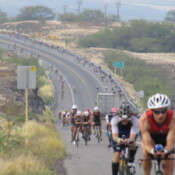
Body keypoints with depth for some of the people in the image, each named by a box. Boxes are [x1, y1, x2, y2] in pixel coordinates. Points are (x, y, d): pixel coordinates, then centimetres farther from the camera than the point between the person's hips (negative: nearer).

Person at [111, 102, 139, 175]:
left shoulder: (134, 120, -36)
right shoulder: (115, 119, -35)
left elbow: (132, 137, -44)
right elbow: (114, 136, -43)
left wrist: (129, 140, -68)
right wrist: (118, 139, -67)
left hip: (129, 134, 1)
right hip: (119, 135, -1)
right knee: (117, 155, -16)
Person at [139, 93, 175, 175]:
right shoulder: (144, 119, -38)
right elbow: (147, 144, -40)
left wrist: (165, 151, -63)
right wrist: (152, 151, -63)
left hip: (166, 135, 1)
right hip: (150, 135, -1)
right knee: (146, 152, -33)